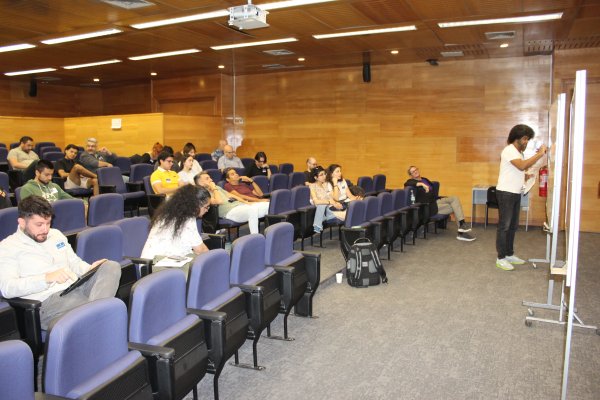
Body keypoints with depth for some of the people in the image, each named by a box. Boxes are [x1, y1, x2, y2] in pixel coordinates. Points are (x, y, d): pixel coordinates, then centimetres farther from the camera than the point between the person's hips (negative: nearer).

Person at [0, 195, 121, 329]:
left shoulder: (56, 234, 20)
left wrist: (90, 269, 2)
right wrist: (48, 278, -25)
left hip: (76, 288, 7)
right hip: (48, 300, -7)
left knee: (112, 266, -23)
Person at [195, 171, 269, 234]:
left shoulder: (217, 187, 28)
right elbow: (219, 201, -16)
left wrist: (245, 202, 10)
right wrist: (214, 189, -1)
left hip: (239, 204, 9)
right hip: (230, 211, -9)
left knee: (268, 205, -5)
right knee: (253, 210, -38)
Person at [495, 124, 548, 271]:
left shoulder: (518, 152, 17)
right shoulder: (509, 150, -14)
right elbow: (522, 165, -29)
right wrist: (539, 154, -25)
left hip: (515, 193, 10)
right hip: (506, 193, -10)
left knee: (513, 226, 14)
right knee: (504, 226, -5)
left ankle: (509, 254, 24)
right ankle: (501, 258, 1)